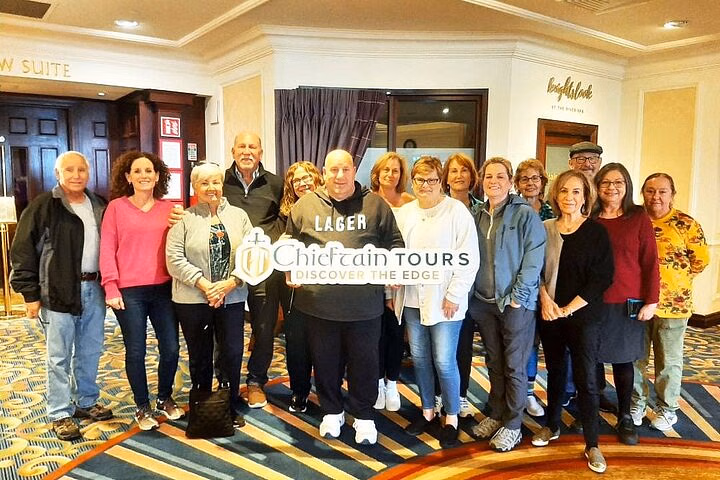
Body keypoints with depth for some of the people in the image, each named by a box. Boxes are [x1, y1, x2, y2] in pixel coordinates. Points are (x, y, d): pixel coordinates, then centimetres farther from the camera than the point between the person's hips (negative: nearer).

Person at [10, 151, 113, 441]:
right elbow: (23, 253, -6)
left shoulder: (101, 207, 9)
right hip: (59, 292, -4)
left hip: (94, 289, 5)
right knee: (60, 356, 4)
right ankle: (60, 414, 16)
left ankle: (86, 402, 29)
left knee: (90, 351, 14)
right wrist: (30, 294, -9)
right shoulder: (43, 207, -6)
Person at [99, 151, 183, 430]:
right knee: (135, 351, 6)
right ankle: (142, 407, 24)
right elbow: (107, 249, -2)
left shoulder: (168, 209, 6)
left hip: (163, 289, 3)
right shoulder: (116, 207, 0)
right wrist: (111, 287, -7)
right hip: (129, 291, -2)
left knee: (171, 347, 6)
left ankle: (165, 398, 30)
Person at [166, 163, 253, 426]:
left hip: (232, 298, 2)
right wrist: (203, 284, -16)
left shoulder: (239, 215, 6)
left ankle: (231, 406, 25)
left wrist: (231, 282, -13)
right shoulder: (184, 219, -1)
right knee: (200, 356, 11)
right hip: (193, 300, -1)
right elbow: (175, 258, -8)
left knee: (232, 354, 6)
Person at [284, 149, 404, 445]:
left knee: (364, 362, 10)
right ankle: (331, 411, 36)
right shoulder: (305, 205, 7)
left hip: (364, 303, -1)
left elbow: (394, 242, 10)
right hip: (318, 301, 1)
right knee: (326, 361, 15)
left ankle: (363, 415, 30)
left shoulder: (375, 205, 5)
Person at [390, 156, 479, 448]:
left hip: (444, 301, -5)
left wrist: (454, 295, -12)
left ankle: (451, 418, 19)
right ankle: (427, 411, 31)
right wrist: (391, 292, 11)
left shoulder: (456, 211, -8)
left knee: (444, 361, -1)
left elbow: (469, 258, -10)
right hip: (411, 300, 5)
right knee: (419, 358, 13)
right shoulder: (404, 213, 8)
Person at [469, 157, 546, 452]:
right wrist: (472, 293, 5)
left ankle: (512, 425, 18)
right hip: (484, 302, 5)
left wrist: (518, 295, -15)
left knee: (514, 366, 4)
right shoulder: (478, 216, 9)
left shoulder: (525, 214, -7)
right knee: (494, 363, 16)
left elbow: (533, 258, -12)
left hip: (515, 302, -5)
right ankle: (496, 414, 31)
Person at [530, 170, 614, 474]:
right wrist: (545, 299, -8)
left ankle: (592, 445, 12)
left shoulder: (596, 232, -5)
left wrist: (569, 308, -13)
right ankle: (552, 426, 32)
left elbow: (601, 277, -9)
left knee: (585, 379, 0)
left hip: (583, 315, -3)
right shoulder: (545, 229, 5)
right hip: (549, 313, 3)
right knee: (555, 371, 15)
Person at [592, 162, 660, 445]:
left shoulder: (639, 218, 0)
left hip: (627, 303, -1)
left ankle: (625, 417, 23)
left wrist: (651, 301, -6)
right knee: (592, 358, 9)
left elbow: (650, 262, -1)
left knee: (623, 360, 9)